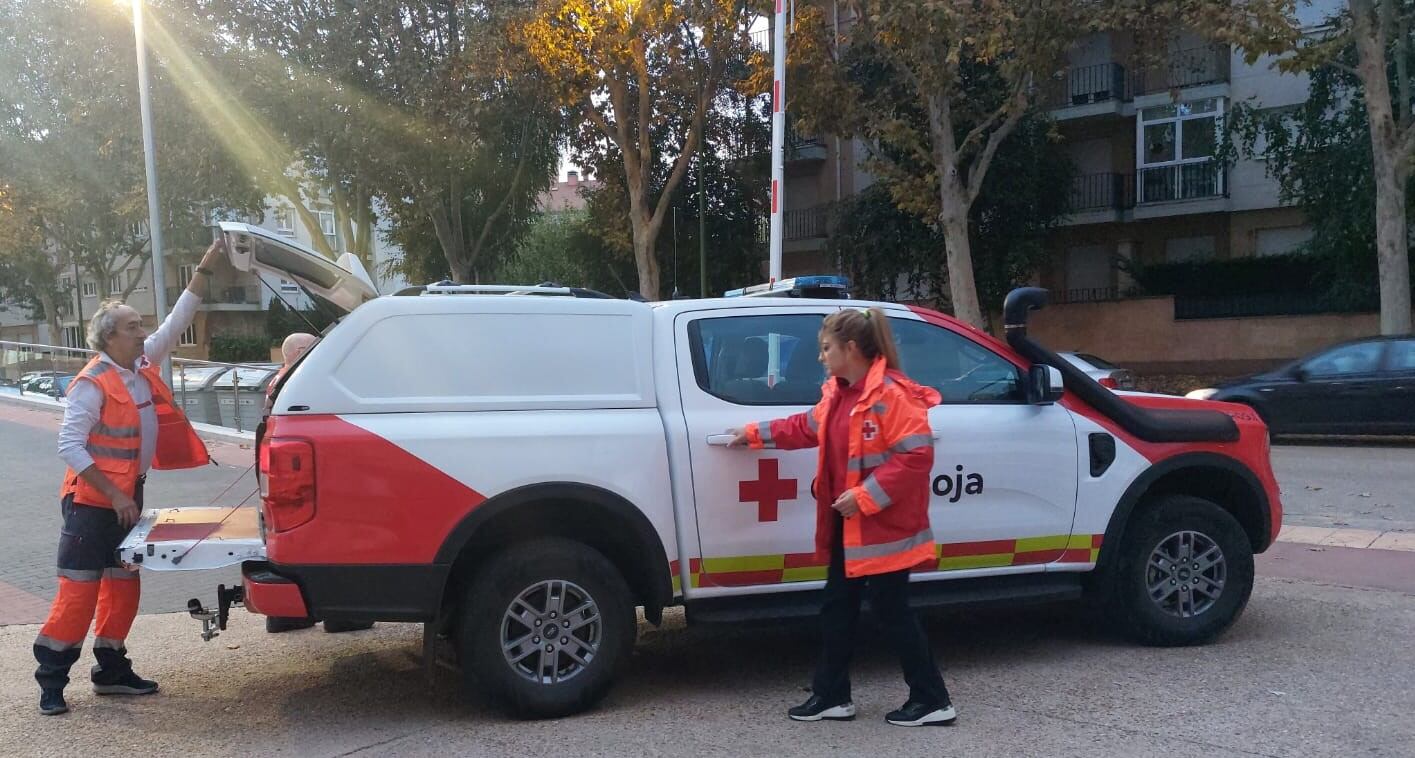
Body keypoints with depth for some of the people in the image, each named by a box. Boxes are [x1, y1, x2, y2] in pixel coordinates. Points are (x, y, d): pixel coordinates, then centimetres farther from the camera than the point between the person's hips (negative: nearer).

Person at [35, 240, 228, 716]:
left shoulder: (143, 365, 5)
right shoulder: (92, 384, -17)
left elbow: (178, 320, 9)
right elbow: (70, 446, -19)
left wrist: (205, 269, 3)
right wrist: (114, 495, -20)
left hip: (127, 497, 8)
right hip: (92, 502, -8)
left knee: (124, 587, 13)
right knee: (79, 590, -6)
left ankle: (111, 670, 24)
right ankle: (51, 681, 5)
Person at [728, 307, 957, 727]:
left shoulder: (892, 394, -20)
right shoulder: (838, 393, 9)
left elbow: (917, 455, -25)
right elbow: (808, 427, 25)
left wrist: (865, 496, -25)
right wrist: (756, 434, 27)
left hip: (883, 526, -10)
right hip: (847, 523, 10)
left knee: (892, 612, -1)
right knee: (837, 608, 15)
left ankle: (933, 700, 13)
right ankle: (831, 696, 27)